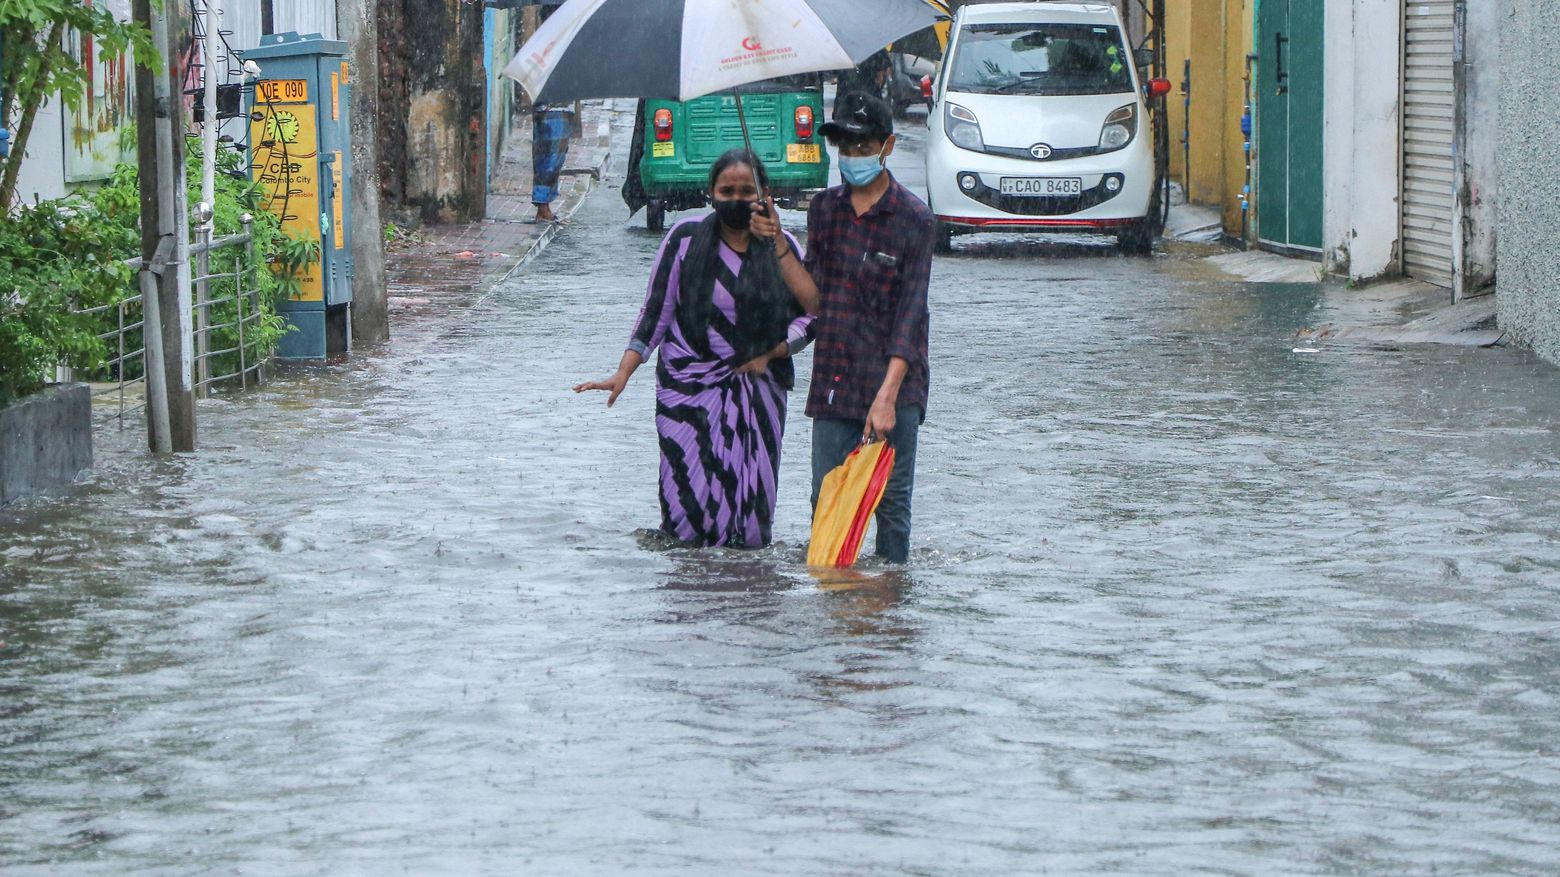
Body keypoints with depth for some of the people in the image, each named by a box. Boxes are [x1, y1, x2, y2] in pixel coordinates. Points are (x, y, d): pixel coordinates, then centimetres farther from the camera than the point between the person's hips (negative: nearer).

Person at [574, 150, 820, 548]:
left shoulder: (782, 247, 3)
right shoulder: (686, 239, -2)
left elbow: (811, 315, 6)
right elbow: (656, 311, 2)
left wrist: (771, 353, -8)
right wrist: (623, 373, -4)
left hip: (758, 391, 2)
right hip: (691, 388, -2)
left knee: (749, 508, -3)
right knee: (690, 507, -9)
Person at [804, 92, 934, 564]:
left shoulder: (914, 218, -8)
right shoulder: (824, 209, 9)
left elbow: (911, 311, -13)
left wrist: (887, 395, -21)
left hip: (894, 383, -4)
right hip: (834, 381, 4)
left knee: (892, 500, 0)